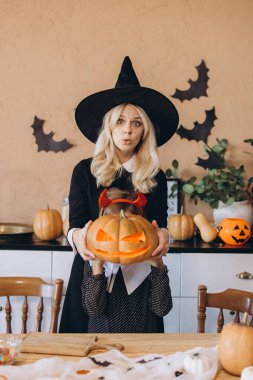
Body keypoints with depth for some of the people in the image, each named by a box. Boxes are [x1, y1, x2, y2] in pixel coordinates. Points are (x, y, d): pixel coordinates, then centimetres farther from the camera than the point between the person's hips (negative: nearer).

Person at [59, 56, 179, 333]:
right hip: (93, 276, -1)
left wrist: (162, 236, -18)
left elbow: (160, 225, 6)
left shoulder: (155, 177, 4)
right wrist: (77, 236, -25)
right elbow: (74, 225, -2)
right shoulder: (85, 171, 0)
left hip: (138, 277, 1)